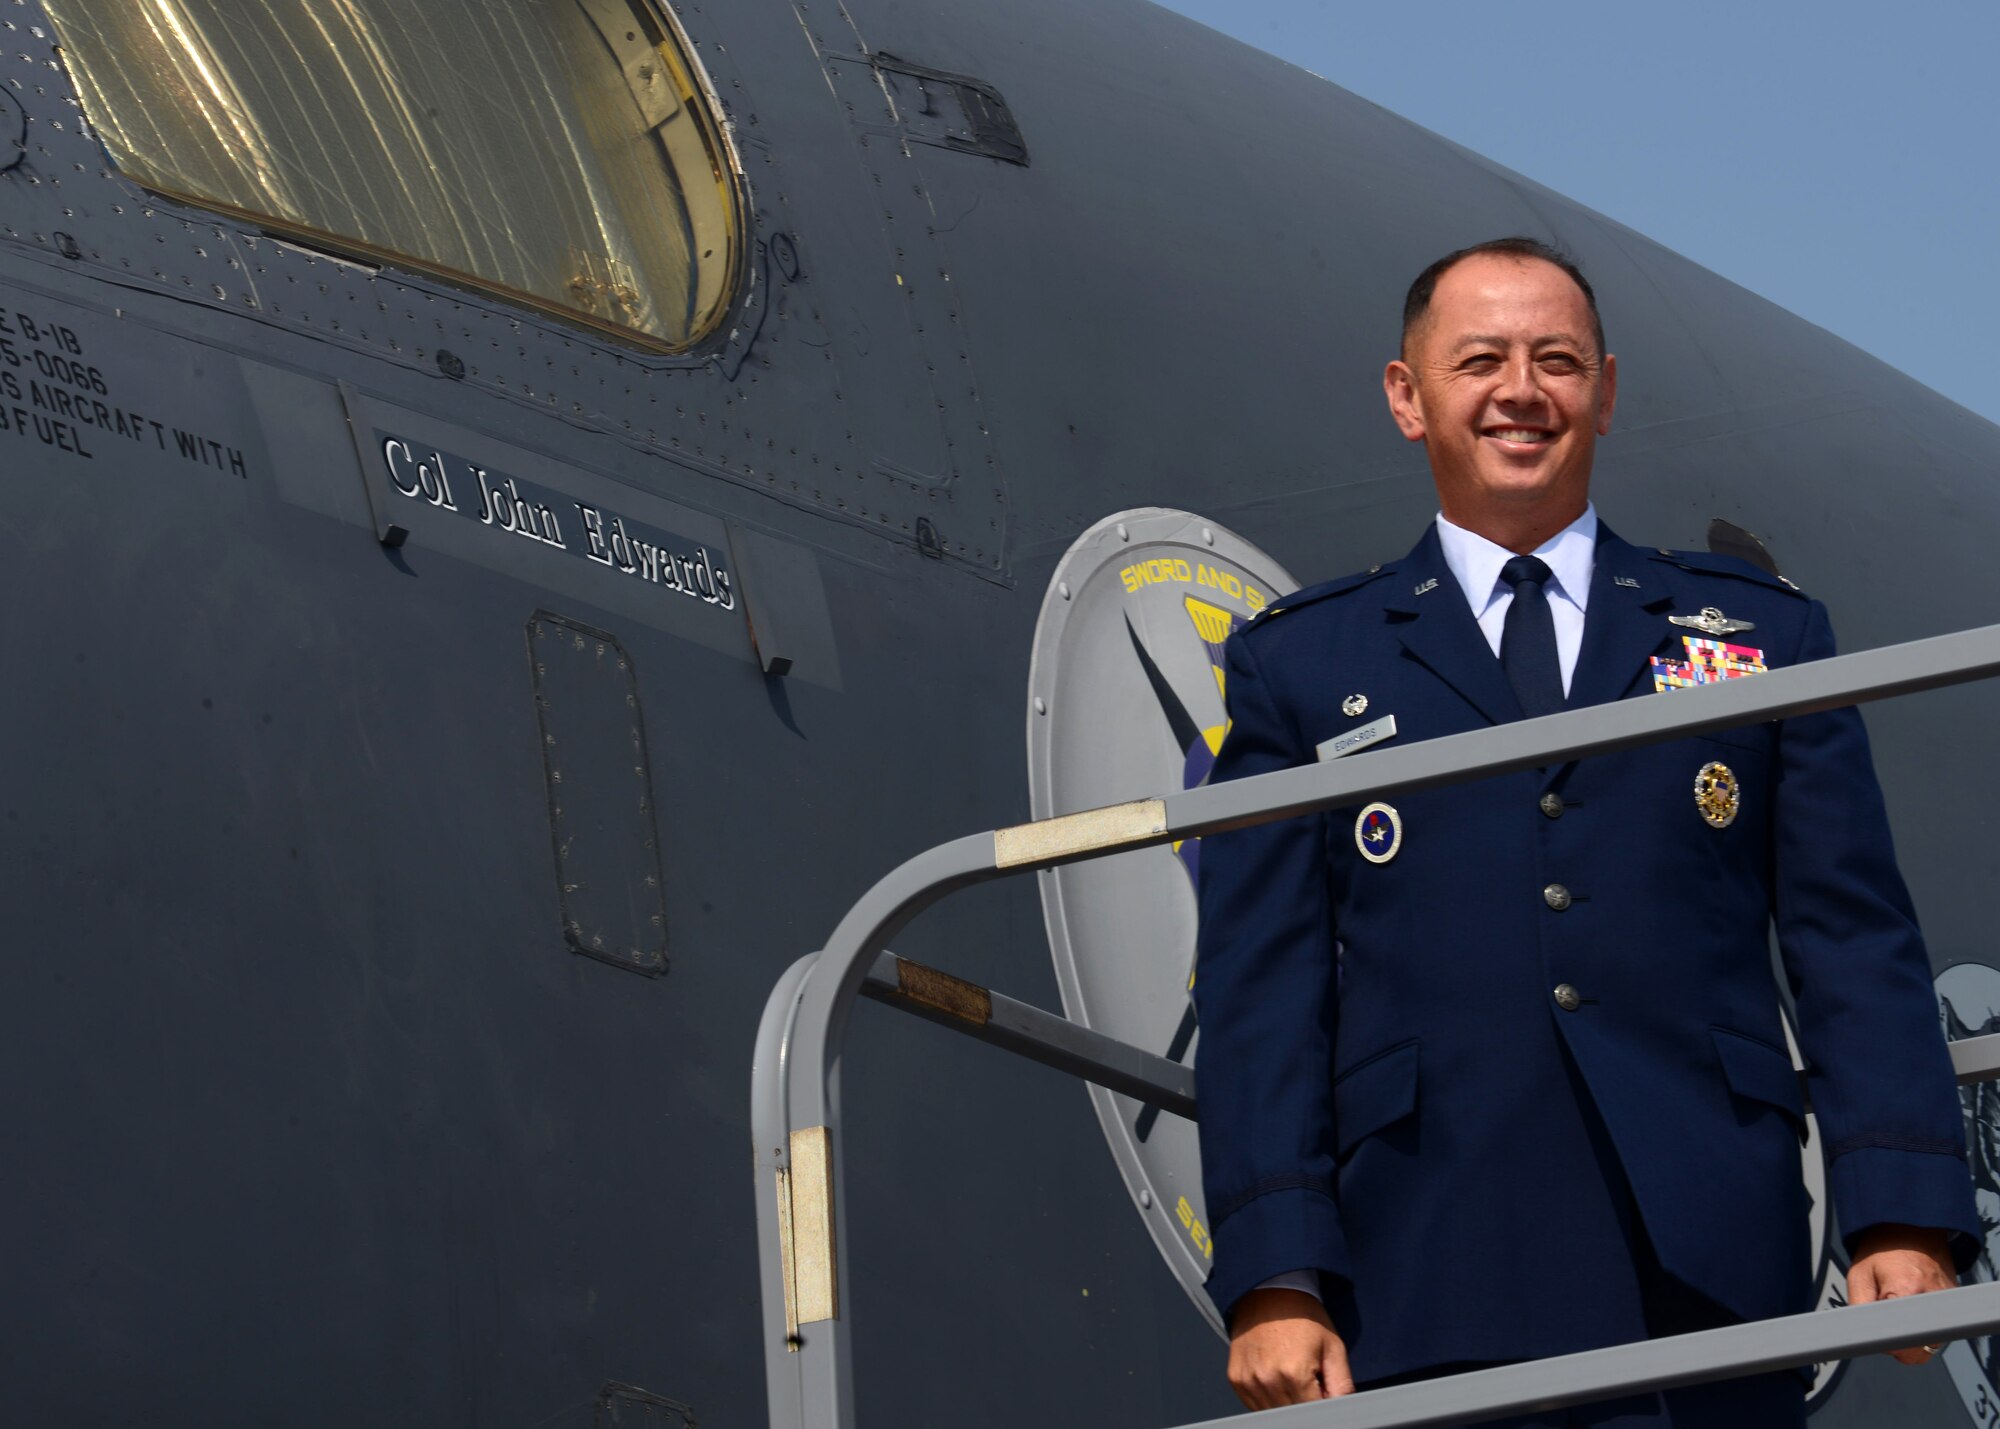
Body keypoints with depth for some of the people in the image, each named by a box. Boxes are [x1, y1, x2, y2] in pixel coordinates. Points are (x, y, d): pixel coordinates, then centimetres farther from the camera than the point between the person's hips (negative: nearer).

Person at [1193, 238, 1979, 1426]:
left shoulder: (1763, 636, 15)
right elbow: (1263, 994, 6)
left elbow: (1853, 941, 9)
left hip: (1707, 1283, 1)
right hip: (1429, 1298, -1)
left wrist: (1904, 1220, -4)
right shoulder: (1298, 667, 13)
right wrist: (1275, 1281, -6)